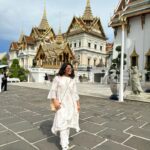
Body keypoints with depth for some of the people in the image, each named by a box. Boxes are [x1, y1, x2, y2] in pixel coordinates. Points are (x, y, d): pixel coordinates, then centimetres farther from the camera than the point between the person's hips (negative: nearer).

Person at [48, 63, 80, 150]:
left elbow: (75, 93, 7)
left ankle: (63, 140, 32)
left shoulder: (72, 80, 6)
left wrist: (78, 104, 4)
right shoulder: (57, 78, -4)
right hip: (61, 104, -3)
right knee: (62, 123, -9)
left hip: (71, 104, 4)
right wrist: (55, 101, -19)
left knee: (68, 122, 11)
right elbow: (53, 91, -6)